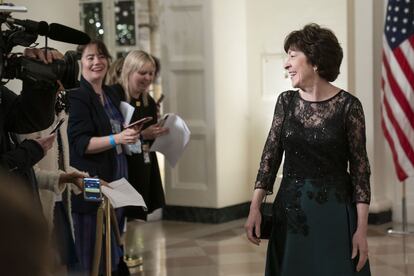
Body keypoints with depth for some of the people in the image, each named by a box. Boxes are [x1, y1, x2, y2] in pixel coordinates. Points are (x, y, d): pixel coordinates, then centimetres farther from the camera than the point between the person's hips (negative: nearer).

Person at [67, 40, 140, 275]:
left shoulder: (111, 95, 13)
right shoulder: (77, 97, -12)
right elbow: (80, 143, -20)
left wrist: (131, 135, 12)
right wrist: (117, 139, -29)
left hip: (117, 179, 8)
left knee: (113, 247, 15)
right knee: (91, 250, -4)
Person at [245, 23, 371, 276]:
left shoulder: (348, 105, -8)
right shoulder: (286, 101, 3)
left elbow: (360, 168, -7)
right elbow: (271, 156, 3)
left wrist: (361, 229, -10)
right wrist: (255, 208, -7)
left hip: (335, 210, -3)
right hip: (290, 209, 3)